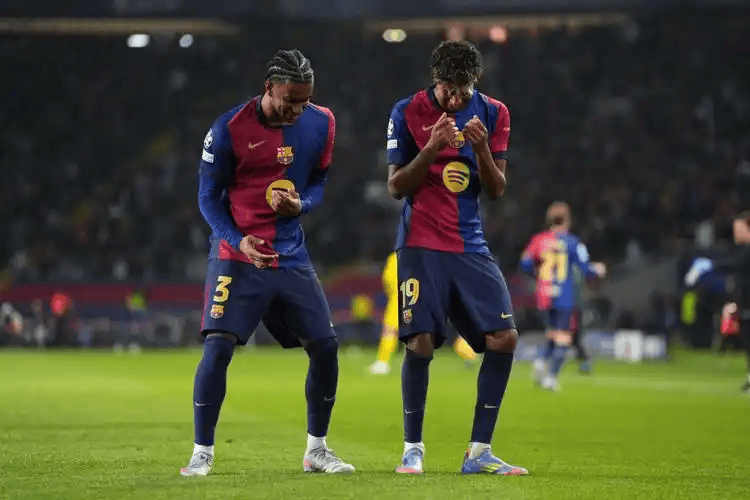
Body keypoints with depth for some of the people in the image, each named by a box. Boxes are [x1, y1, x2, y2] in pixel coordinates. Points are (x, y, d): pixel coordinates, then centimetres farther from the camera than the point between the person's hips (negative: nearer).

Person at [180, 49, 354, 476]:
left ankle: (317, 449, 17)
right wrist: (237, 240, -20)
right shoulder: (229, 129, -12)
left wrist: (301, 204, -12)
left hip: (292, 257, 4)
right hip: (237, 256, -4)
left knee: (325, 346, 1)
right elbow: (209, 196, -4)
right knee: (218, 347, -14)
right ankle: (202, 453, -2)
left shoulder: (321, 123, 0)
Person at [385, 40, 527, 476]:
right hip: (422, 244, -3)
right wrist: (431, 149, -18)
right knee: (421, 342, -13)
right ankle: (413, 448, 4)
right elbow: (396, 186, -2)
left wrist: (482, 149, -15)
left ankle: (479, 452, 1)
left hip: (471, 245, 3)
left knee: (505, 338, -7)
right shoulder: (408, 113, -3)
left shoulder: (493, 114, 4)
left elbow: (497, 191, 4)